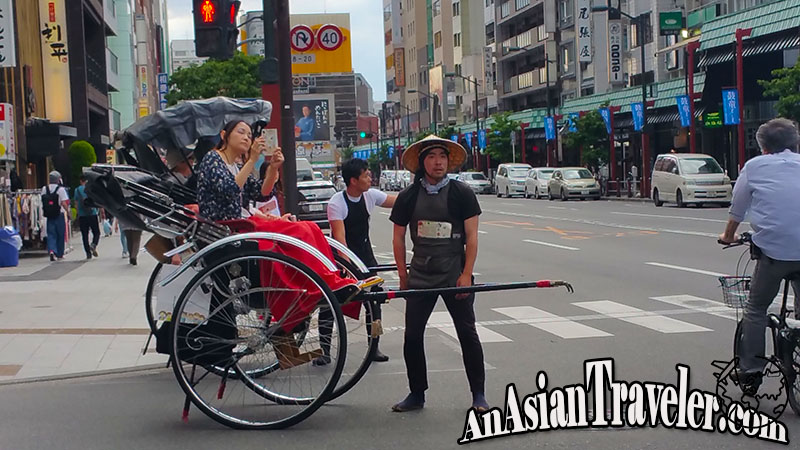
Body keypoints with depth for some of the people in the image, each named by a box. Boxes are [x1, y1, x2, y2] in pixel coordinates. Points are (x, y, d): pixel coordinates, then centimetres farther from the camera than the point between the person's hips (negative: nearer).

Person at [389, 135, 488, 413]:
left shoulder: (461, 193, -3)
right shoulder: (408, 197, 4)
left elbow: (471, 237, -4)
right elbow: (398, 238, 10)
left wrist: (466, 274, -10)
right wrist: (403, 276, 7)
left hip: (455, 275, -2)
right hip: (420, 278, 2)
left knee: (467, 333, 1)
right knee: (412, 335, 3)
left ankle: (478, 394, 11)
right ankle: (416, 394, 16)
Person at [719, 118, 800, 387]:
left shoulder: (755, 166, 10)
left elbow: (737, 208, 18)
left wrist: (728, 236, 36)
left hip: (773, 249, -2)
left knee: (756, 308, 13)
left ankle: (750, 368, 11)